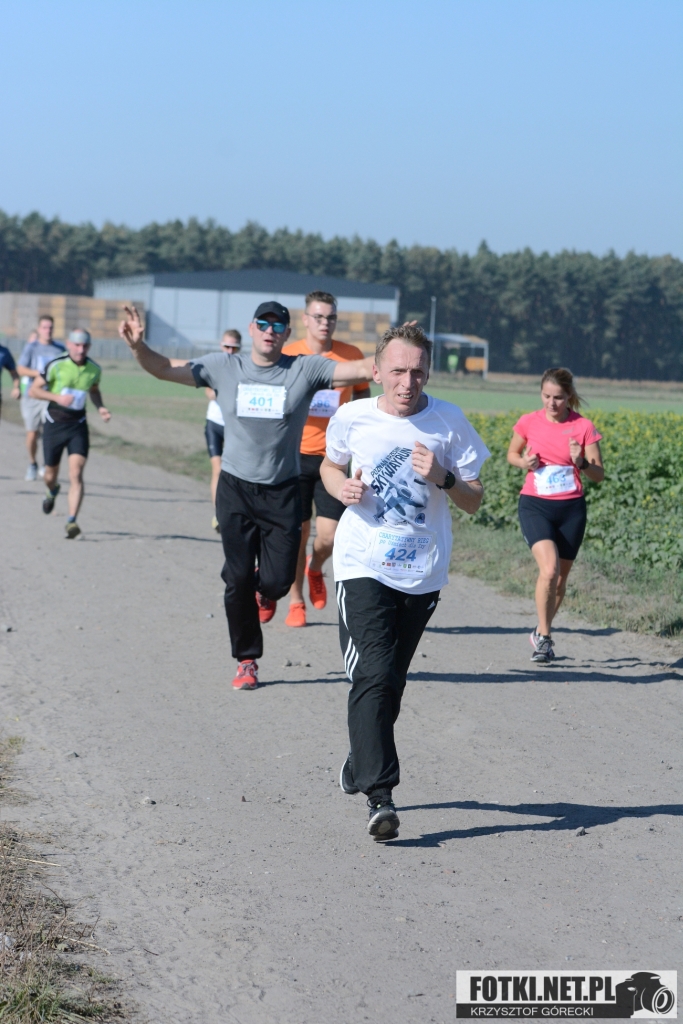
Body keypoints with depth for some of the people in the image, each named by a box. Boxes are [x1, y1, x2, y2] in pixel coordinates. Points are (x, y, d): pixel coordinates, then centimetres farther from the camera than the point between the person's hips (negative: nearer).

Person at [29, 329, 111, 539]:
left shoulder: (94, 369, -1)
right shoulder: (56, 366, -12)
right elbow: (33, 390, -8)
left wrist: (100, 407, 1)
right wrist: (57, 397, -23)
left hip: (78, 426, 1)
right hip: (54, 424, -1)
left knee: (76, 474, -16)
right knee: (50, 475, 11)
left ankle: (72, 522, -19)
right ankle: (52, 492, 50)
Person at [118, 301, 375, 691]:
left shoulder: (306, 370, -3)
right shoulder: (224, 367, 2)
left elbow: (361, 369, -13)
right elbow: (165, 369, 2)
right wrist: (139, 346, -17)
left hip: (283, 493, -1)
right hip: (236, 488, 1)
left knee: (278, 579, -5)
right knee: (238, 579, 1)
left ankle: (265, 593, 35)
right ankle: (247, 660, 17)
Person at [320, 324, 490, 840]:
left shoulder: (450, 422, -4)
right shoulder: (352, 418, -3)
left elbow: (474, 501, 1)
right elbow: (330, 465, 18)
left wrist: (442, 478, -19)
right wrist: (342, 487, -5)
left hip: (423, 572, 2)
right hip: (363, 566, -2)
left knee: (391, 682, 13)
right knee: (374, 676, -16)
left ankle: (360, 765, 38)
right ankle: (380, 797, -19)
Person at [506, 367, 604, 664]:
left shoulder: (583, 427, -5)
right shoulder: (528, 422, -2)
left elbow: (599, 475, -2)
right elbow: (512, 454, 15)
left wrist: (581, 462, -22)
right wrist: (524, 462, -7)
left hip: (571, 508, 1)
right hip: (535, 505, -1)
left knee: (560, 578, 10)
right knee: (549, 569, -22)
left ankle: (542, 632, 34)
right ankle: (544, 636, -6)